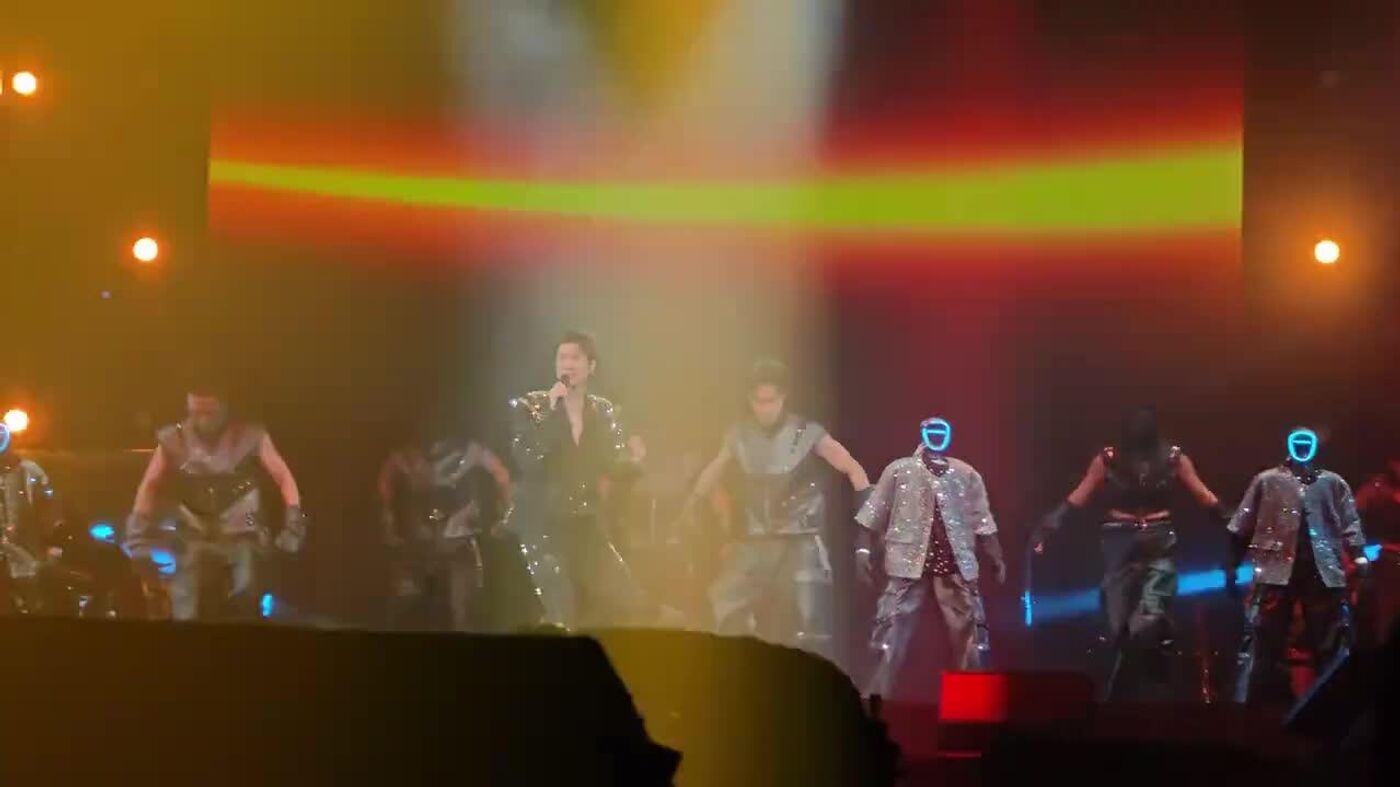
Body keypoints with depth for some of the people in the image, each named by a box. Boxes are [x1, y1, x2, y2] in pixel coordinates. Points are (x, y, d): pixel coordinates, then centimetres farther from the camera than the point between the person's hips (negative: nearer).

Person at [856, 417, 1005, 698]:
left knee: (969, 632, 4)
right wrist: (864, 549, -3)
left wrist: (996, 558, 7)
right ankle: (875, 696, -3)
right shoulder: (899, 471, 4)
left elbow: (982, 522, 12)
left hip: (956, 564, 2)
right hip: (909, 563, -2)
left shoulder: (967, 475, 10)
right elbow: (873, 516, 4)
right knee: (892, 631, -6)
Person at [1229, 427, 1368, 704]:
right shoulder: (1268, 481, 12)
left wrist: (1358, 555, -7)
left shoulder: (1333, 483, 17)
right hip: (1277, 569, -2)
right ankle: (1245, 705, -7)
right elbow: (1242, 526, 9)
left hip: (1324, 572, 2)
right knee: (1261, 641, -6)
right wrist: (1232, 564, 4)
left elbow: (1349, 521, 8)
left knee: (1333, 642, 4)